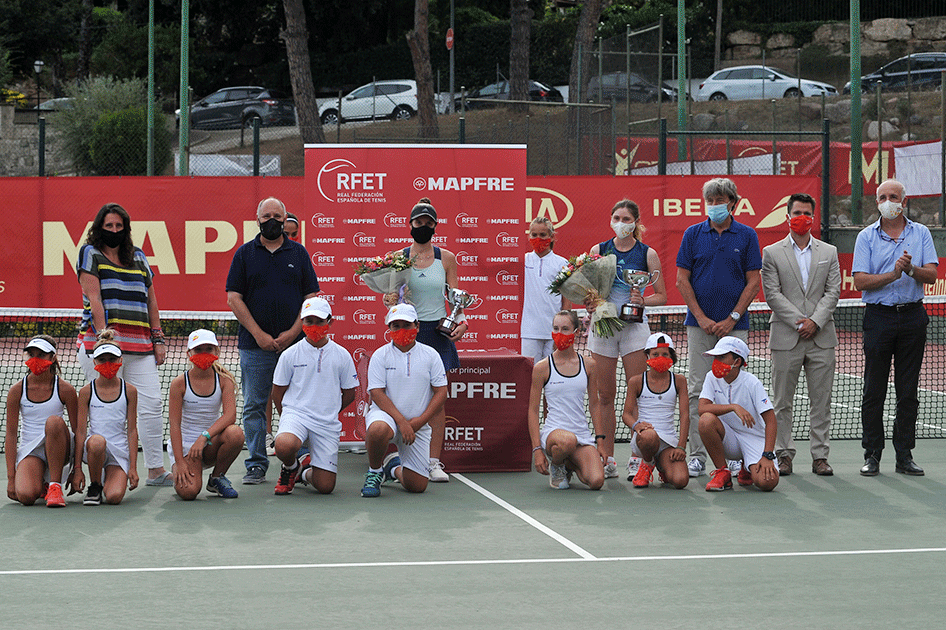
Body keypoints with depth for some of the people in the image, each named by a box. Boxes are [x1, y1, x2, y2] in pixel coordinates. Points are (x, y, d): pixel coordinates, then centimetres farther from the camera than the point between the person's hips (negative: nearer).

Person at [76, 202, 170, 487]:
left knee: (152, 404, -3)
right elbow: (94, 297, -6)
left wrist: (158, 338, 12)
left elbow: (151, 300, 20)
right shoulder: (91, 253, 4)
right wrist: (103, 334, -15)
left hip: (140, 344, 5)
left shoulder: (138, 257, 19)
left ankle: (156, 469, 0)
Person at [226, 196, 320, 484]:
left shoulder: (298, 253, 10)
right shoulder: (245, 254, 7)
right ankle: (256, 466, 5)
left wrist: (292, 332, -7)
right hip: (255, 345, 0)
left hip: (293, 343, 0)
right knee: (254, 407, 0)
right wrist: (259, 335, -8)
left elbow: (311, 297, 6)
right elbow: (234, 298, 1)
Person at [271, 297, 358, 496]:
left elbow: (349, 394, 14)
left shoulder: (342, 355, 5)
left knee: (325, 487, -7)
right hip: (295, 412, -1)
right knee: (284, 445, -38)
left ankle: (306, 471, 31)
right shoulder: (290, 355, 3)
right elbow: (278, 392, 11)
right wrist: (288, 419, 8)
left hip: (328, 424, 1)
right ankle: (290, 468, 1)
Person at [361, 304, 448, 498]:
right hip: (386, 414, -2)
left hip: (418, 425, 3)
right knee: (378, 429, -42)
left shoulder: (431, 355, 4)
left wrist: (419, 421, -12)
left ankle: (393, 466, 34)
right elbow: (376, 393, -9)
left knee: (417, 486, -2)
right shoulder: (380, 355, -2)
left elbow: (441, 393, 1)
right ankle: (374, 472, -10)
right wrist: (401, 422, -20)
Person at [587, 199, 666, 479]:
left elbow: (662, 296, 4)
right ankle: (607, 459, 9)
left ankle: (638, 457, 0)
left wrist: (643, 300, -15)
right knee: (605, 395, 3)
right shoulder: (598, 250, 7)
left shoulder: (647, 254, 2)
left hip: (634, 327, -2)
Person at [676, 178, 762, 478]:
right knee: (697, 390, -1)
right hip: (699, 324, 1)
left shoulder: (747, 236, 4)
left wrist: (732, 319, -8)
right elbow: (682, 280, 3)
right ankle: (697, 456, 2)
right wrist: (702, 318, -6)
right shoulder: (693, 234, 6)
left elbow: (753, 283, 1)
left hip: (734, 325, -1)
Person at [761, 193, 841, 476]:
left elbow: (833, 292, 4)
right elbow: (773, 295, -3)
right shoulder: (772, 253, 5)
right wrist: (799, 322, -12)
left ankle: (820, 456, 8)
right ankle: (784, 455, 9)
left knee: (821, 401, 3)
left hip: (821, 337, 2)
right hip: (786, 337, -2)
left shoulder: (829, 252, 12)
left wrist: (815, 321, -10)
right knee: (782, 402, 1)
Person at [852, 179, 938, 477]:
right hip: (879, 316, -1)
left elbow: (931, 275, -2)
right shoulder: (866, 237, 3)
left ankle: (904, 456, 10)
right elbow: (860, 281, -5)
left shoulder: (921, 233, 7)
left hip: (912, 318, 1)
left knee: (908, 391, 4)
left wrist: (911, 269, -21)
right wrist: (893, 274, -18)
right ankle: (872, 455, 6)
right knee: (874, 390, -1)